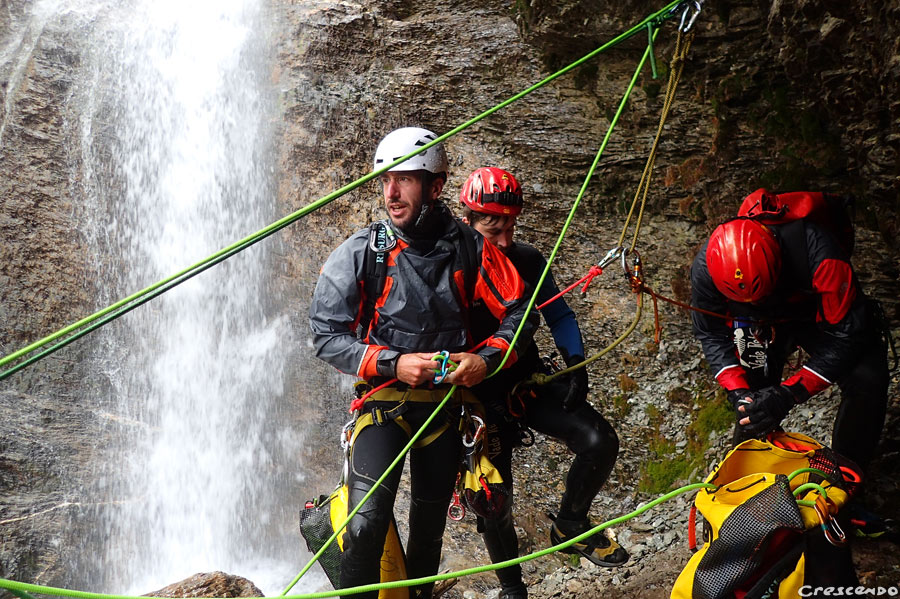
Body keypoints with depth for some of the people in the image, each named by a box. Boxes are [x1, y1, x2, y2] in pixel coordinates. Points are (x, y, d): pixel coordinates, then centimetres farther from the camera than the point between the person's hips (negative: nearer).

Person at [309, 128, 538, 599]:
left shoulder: (469, 249, -7)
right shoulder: (359, 253, -12)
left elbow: (519, 312, 0)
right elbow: (326, 336, -11)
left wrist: (486, 358, -18)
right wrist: (393, 364, -22)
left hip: (445, 400, 3)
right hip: (384, 398, -2)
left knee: (431, 520, 18)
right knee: (368, 520, -21)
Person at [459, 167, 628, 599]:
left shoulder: (526, 260, -3)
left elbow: (558, 315, 8)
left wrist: (576, 363, -7)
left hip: (530, 379, 3)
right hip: (480, 396, -3)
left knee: (599, 440, -16)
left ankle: (570, 526, 9)